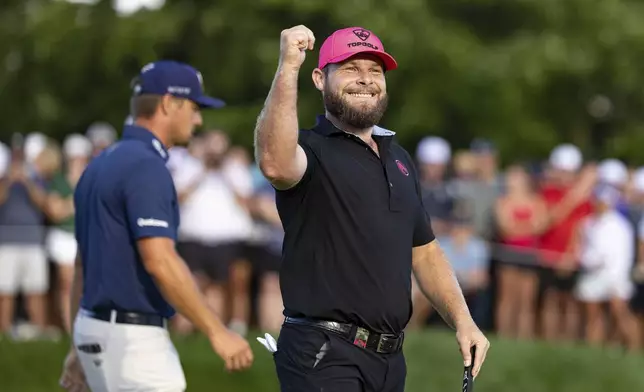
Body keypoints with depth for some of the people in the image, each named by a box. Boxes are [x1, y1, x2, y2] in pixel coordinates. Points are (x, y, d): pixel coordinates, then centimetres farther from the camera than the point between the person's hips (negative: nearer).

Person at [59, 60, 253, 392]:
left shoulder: (101, 165, 14)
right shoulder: (146, 167, -16)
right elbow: (159, 262, -25)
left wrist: (79, 347, 24)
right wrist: (216, 331, -23)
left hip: (94, 327, 10)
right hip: (132, 337, -10)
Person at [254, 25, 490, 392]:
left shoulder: (399, 159, 19)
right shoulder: (312, 149, -5)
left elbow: (424, 251, 24)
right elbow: (276, 164, -31)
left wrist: (462, 320, 11)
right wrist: (289, 67, -34)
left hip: (390, 359, 8)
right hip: (325, 359, -7)